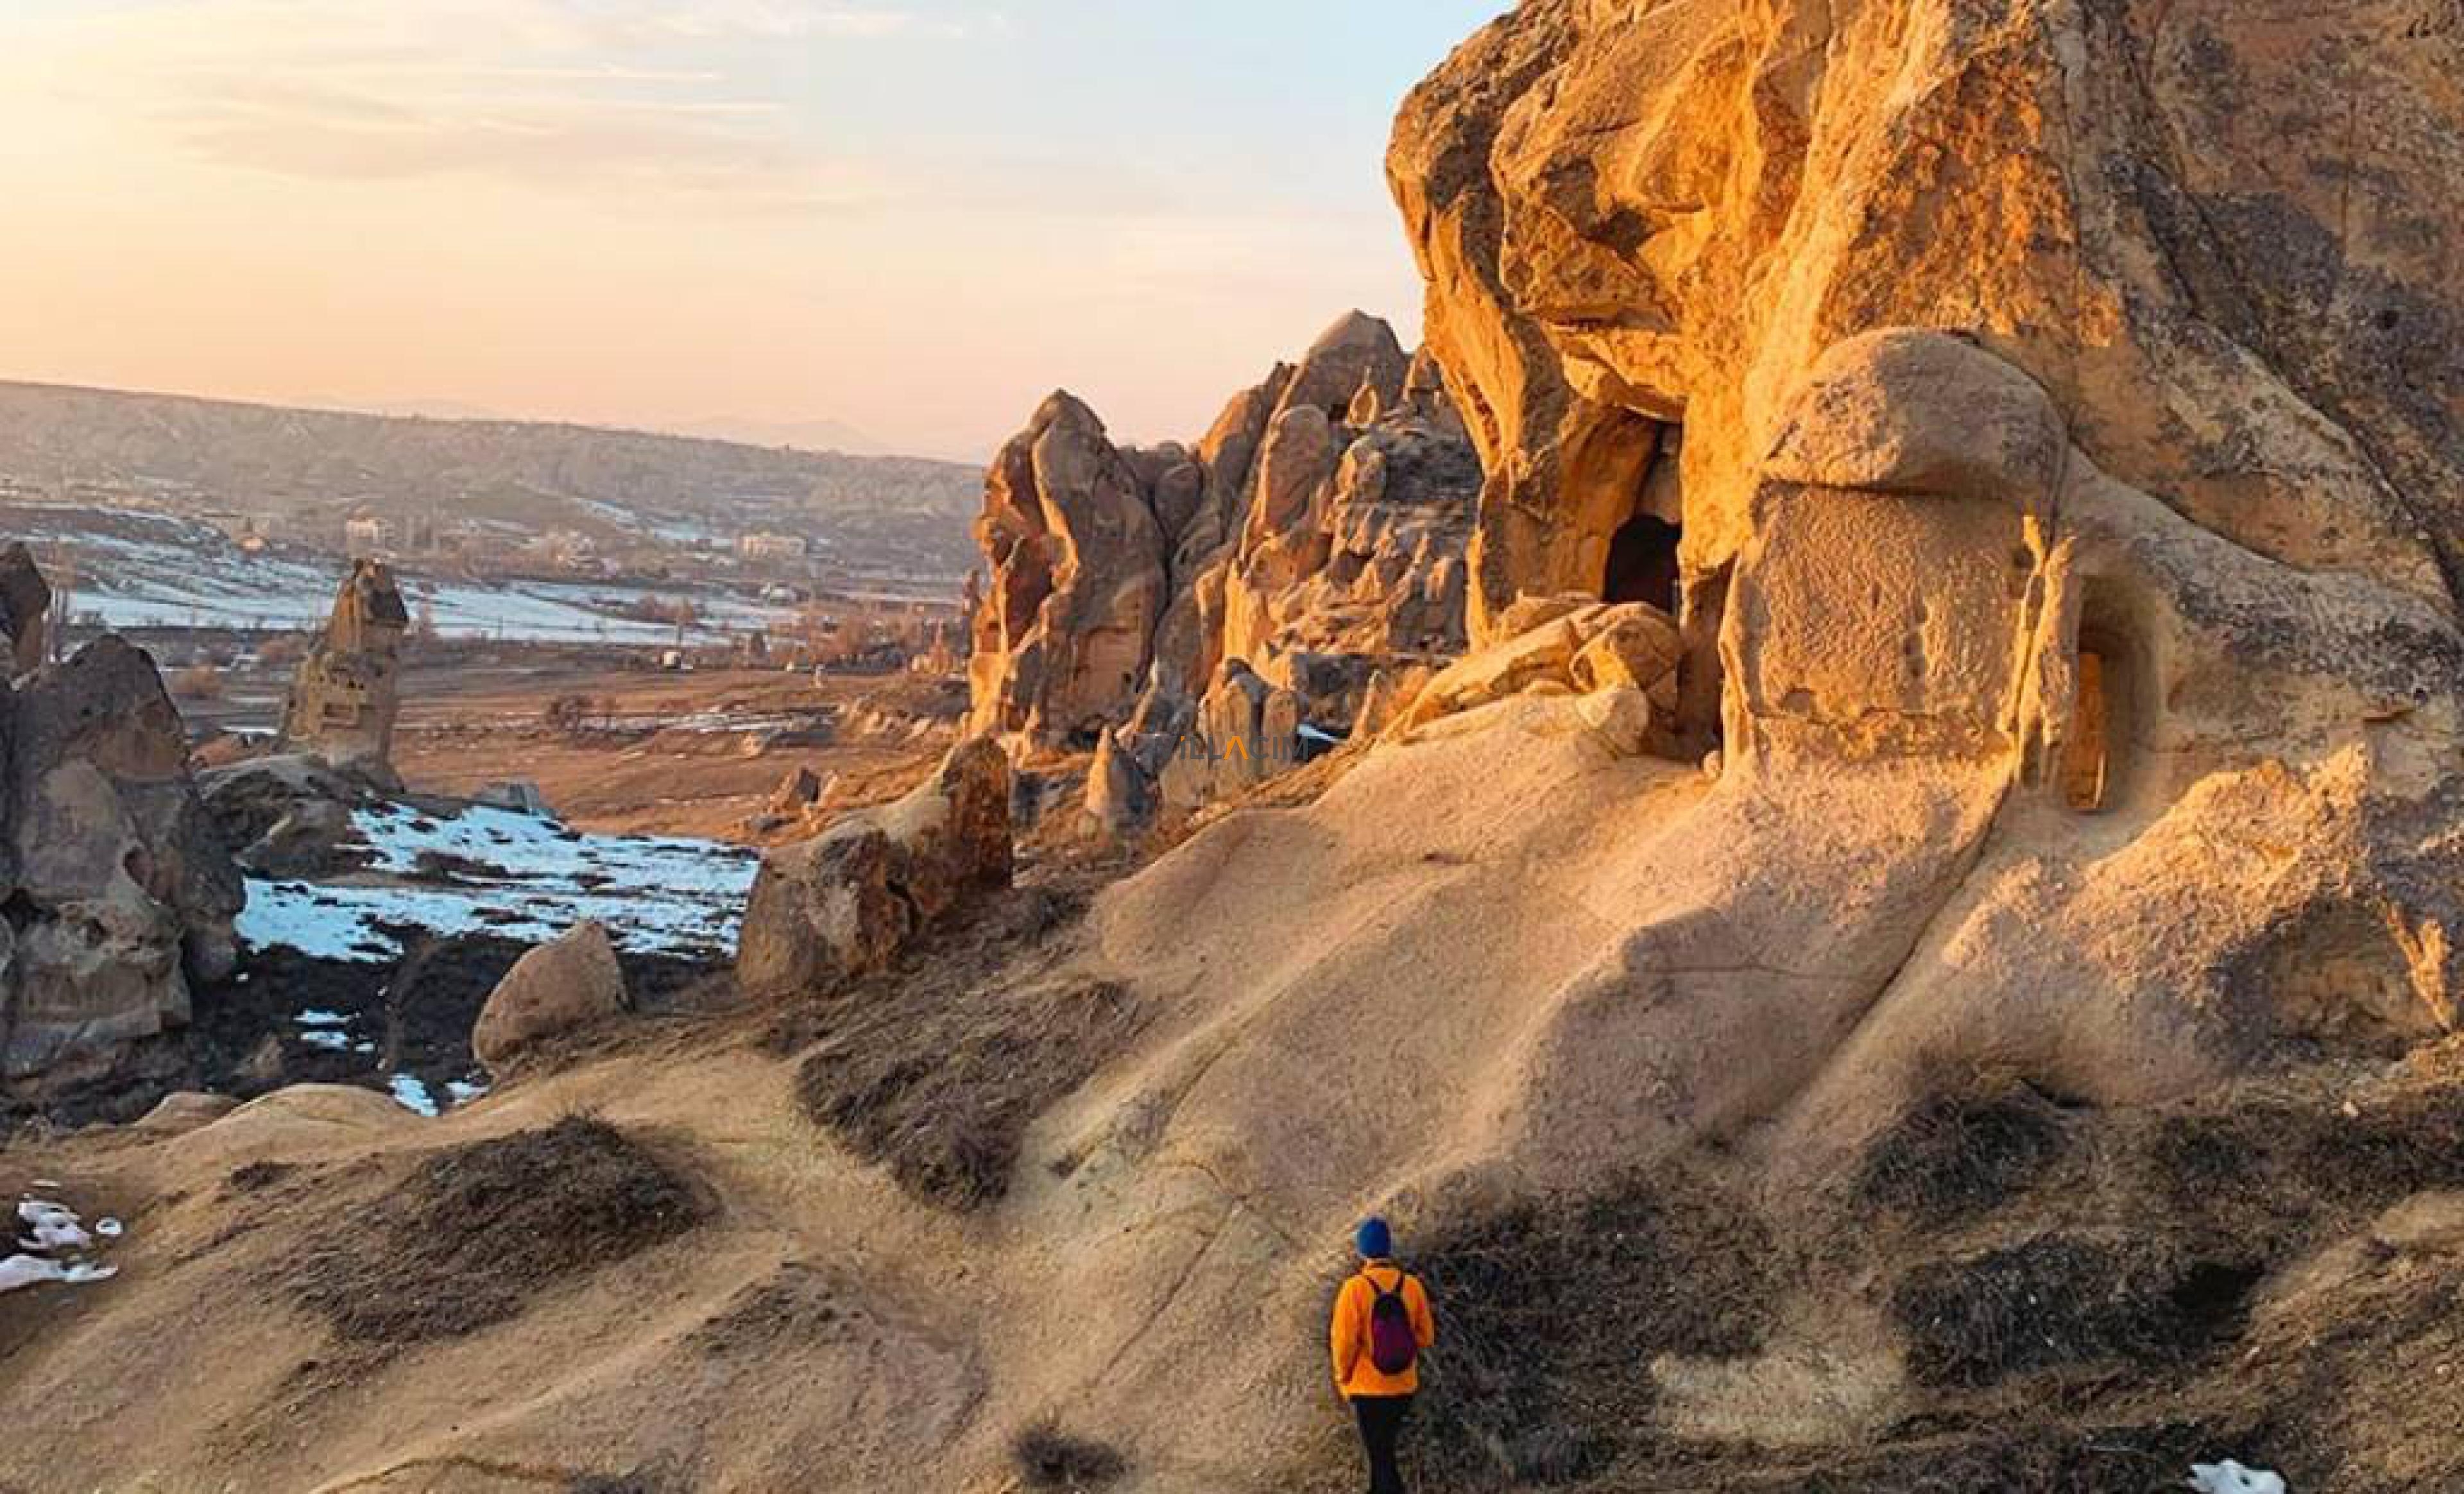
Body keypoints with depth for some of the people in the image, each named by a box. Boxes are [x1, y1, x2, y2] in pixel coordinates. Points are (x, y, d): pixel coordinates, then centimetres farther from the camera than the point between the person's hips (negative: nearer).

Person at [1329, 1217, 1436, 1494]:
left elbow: (1344, 1341, -17)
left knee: (1382, 1457, 1)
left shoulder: (1355, 1289, -17)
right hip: (1404, 1386, 4)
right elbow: (1427, 1338, -1)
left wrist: (1342, 1377, 0)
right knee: (1383, 1447, 25)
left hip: (1369, 1387, -4)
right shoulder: (1412, 1286, -7)